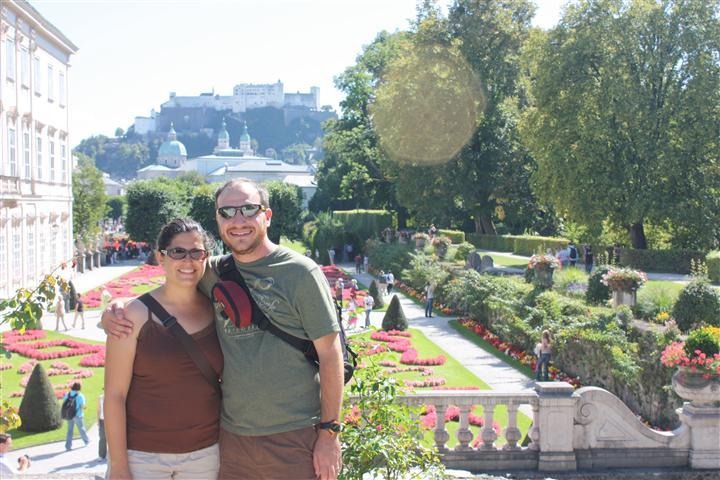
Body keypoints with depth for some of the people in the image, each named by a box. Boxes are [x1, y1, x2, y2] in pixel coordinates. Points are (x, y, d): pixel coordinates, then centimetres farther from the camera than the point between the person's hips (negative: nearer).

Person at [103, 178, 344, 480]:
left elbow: (330, 353, -6)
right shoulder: (212, 273, 7)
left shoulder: (300, 273, -5)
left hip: (295, 436, -4)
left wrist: (329, 433, -9)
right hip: (232, 435, 4)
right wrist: (116, 309, 0)